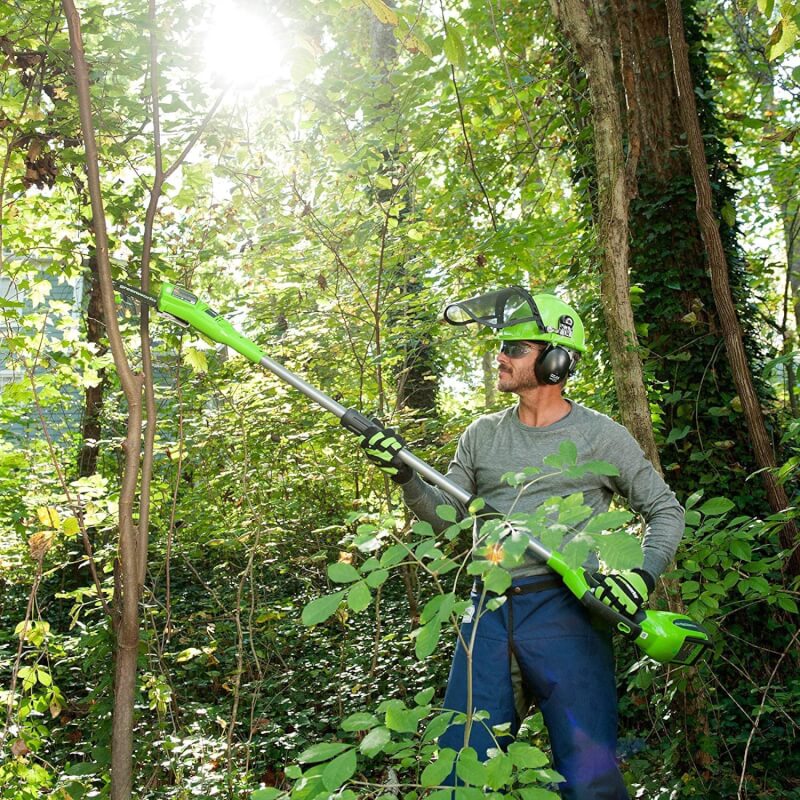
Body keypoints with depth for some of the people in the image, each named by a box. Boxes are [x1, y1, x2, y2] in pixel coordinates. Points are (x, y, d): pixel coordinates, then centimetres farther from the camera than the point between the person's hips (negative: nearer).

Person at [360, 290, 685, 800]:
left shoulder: (601, 436, 3)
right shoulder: (482, 435, 13)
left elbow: (666, 511, 8)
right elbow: (449, 518, 13)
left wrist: (644, 573, -9)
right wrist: (405, 475, -2)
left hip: (564, 611, -3)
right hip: (490, 613, 4)